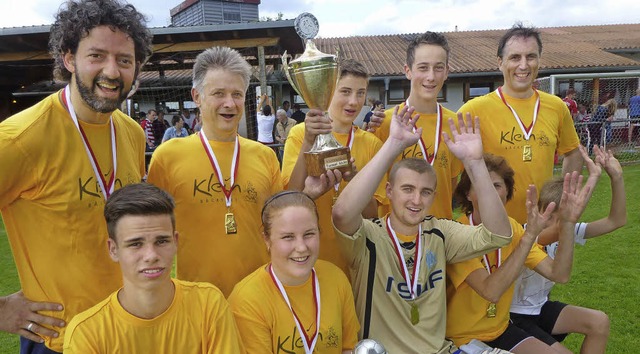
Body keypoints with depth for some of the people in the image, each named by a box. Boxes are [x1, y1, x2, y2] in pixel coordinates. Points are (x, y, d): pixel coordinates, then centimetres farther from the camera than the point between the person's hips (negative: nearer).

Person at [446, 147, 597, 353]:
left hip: (501, 329, 6)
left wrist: (567, 223, -24)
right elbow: (491, 292, -34)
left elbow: (559, 275, -11)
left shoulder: (512, 229, -3)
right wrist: (530, 235, -38)